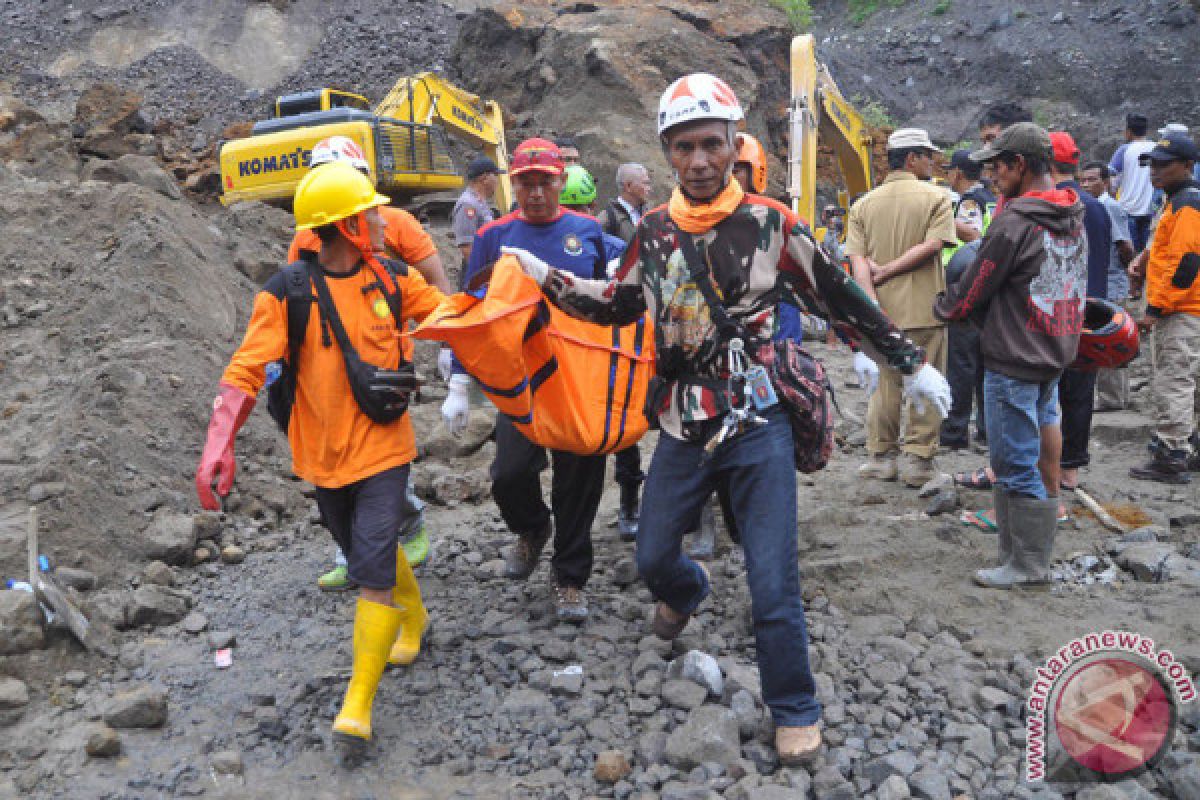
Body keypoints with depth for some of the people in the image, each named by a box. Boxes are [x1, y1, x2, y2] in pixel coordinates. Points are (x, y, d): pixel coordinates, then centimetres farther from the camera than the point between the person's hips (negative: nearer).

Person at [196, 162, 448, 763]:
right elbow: (247, 368, -17)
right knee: (371, 554, 20)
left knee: (373, 573, -8)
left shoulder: (393, 279, -2)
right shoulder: (288, 292, -12)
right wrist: (220, 443, -26)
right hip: (324, 455, 0)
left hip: (384, 447, 0)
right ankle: (414, 619, 50)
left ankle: (357, 705, 4)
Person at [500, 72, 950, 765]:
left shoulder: (769, 222, -8)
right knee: (653, 558, 16)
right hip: (683, 428, 4)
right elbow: (618, 305, 16)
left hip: (758, 427, -3)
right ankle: (689, 591, 54)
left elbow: (843, 299, 0)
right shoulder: (654, 231, 2)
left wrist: (911, 362, 4)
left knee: (773, 587, -4)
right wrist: (547, 278, 7)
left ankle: (796, 710, 21)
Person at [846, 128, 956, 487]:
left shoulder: (863, 204, 6)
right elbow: (932, 245, -16)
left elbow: (857, 260, -4)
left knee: (884, 384, 12)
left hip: (882, 310, 3)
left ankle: (882, 457, 18)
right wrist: (887, 271, -9)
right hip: (925, 309, -3)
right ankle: (918, 461, 10)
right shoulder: (936, 197, -3)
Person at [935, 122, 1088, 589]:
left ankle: (1027, 565, 8)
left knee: (1015, 464, -1)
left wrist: (941, 307, 10)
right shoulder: (1073, 216, 7)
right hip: (1058, 350, 9)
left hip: (1014, 358, -9)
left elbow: (970, 295, -10)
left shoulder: (1014, 221, -18)